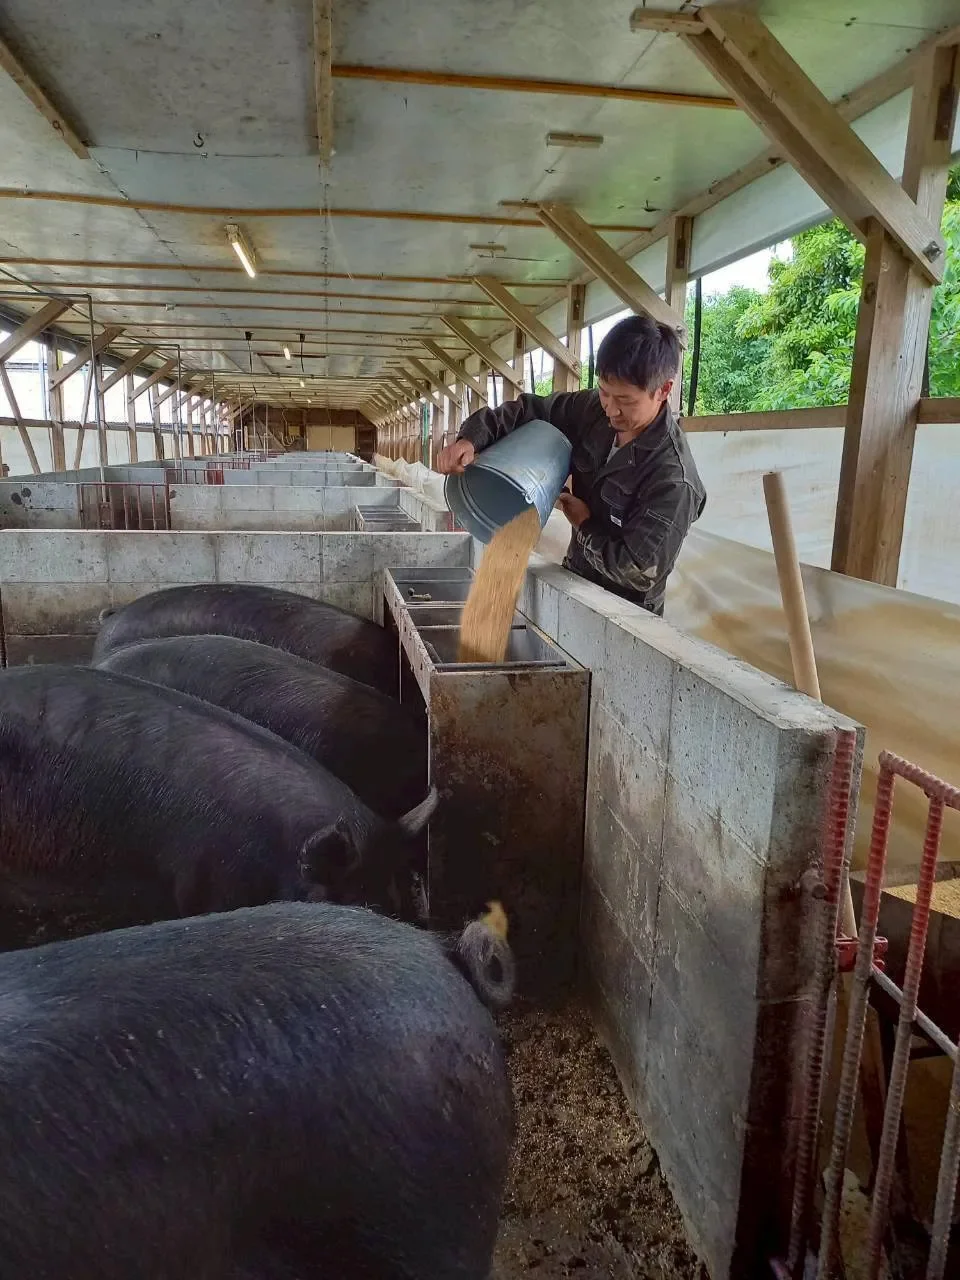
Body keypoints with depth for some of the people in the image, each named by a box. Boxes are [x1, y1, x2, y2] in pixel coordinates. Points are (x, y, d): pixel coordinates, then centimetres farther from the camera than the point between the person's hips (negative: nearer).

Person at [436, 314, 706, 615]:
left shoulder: (672, 479, -29)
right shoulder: (593, 411, -8)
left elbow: (639, 571, -28)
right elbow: (529, 410, -1)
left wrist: (585, 524, -15)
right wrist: (472, 438, -20)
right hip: (575, 581, 7)